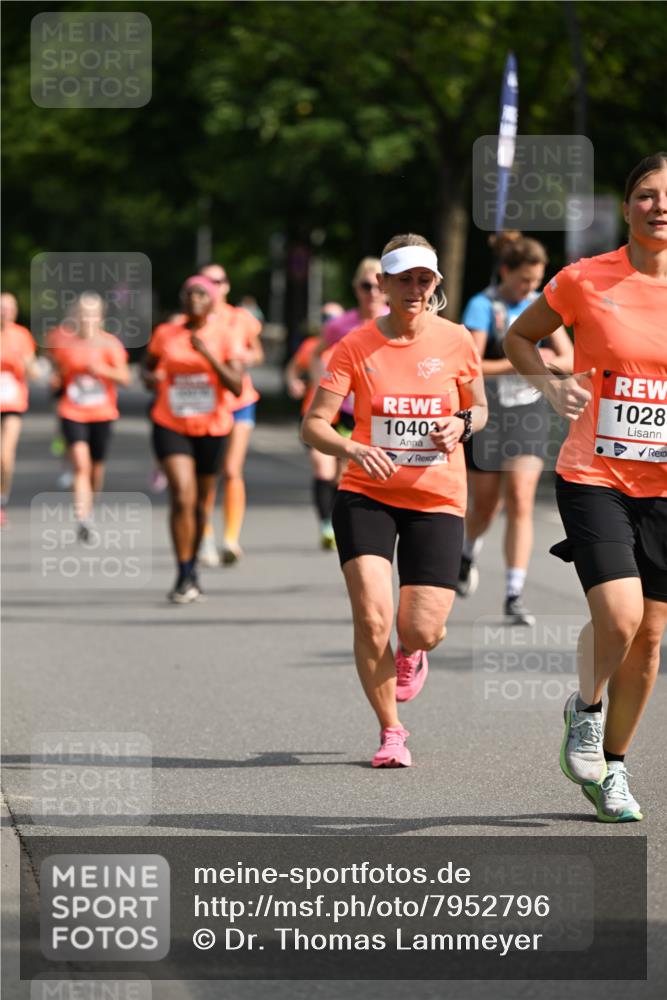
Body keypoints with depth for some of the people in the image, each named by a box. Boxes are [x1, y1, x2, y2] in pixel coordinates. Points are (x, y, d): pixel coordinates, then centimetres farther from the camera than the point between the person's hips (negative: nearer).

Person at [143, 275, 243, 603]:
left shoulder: (223, 336, -3)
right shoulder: (165, 334, 1)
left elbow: (237, 386, -11)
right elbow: (148, 366, 19)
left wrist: (207, 354, -22)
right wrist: (150, 377, -5)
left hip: (211, 428, 1)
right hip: (171, 426, -1)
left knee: (201, 503, 11)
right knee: (182, 498, -17)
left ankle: (192, 567, 33)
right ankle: (184, 576, -11)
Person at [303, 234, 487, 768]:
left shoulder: (456, 341, 0)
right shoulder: (356, 346, -5)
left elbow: (479, 409, 15)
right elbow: (313, 425, -8)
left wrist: (462, 424, -9)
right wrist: (351, 448, -28)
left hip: (437, 502, 1)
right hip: (367, 496, -1)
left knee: (421, 630, -6)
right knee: (372, 618, -16)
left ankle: (412, 652, 35)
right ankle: (391, 732, 4)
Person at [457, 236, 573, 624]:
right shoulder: (483, 306, -11)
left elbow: (569, 359, 2)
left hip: (530, 413, 2)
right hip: (488, 416, -2)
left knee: (521, 504, -10)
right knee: (485, 505, 11)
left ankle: (515, 597, -11)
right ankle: (470, 555, 45)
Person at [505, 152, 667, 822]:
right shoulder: (585, 281, -4)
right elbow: (519, 336, 13)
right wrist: (551, 385, -5)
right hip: (593, 476, -2)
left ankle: (612, 765, 25)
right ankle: (585, 711, 12)